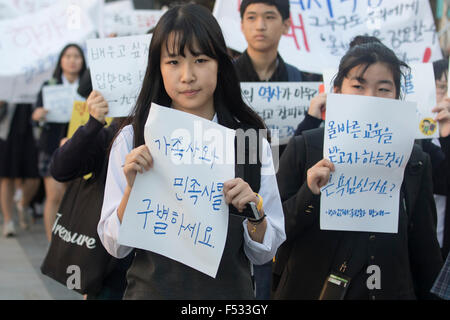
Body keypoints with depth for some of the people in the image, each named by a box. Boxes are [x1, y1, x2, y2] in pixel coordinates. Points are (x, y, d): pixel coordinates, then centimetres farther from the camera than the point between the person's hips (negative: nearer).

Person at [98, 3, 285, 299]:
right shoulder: (133, 139, -6)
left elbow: (265, 253, -1)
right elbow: (115, 246, -6)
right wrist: (132, 187, -21)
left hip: (229, 289, 1)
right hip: (152, 289, 0)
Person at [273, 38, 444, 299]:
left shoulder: (415, 160, -1)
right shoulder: (304, 148, -7)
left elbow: (425, 250, 5)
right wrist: (309, 194, -23)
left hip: (389, 291, 2)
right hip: (310, 290, -1)